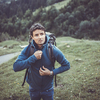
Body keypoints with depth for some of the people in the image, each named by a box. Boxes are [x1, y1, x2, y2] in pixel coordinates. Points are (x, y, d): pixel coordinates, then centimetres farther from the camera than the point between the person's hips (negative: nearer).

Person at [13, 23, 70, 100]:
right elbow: (16, 67, -25)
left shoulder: (52, 50, -19)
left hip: (48, 89, -1)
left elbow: (67, 65, -10)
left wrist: (52, 73, -21)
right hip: (33, 88, 1)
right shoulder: (28, 49, -16)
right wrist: (33, 57, -30)